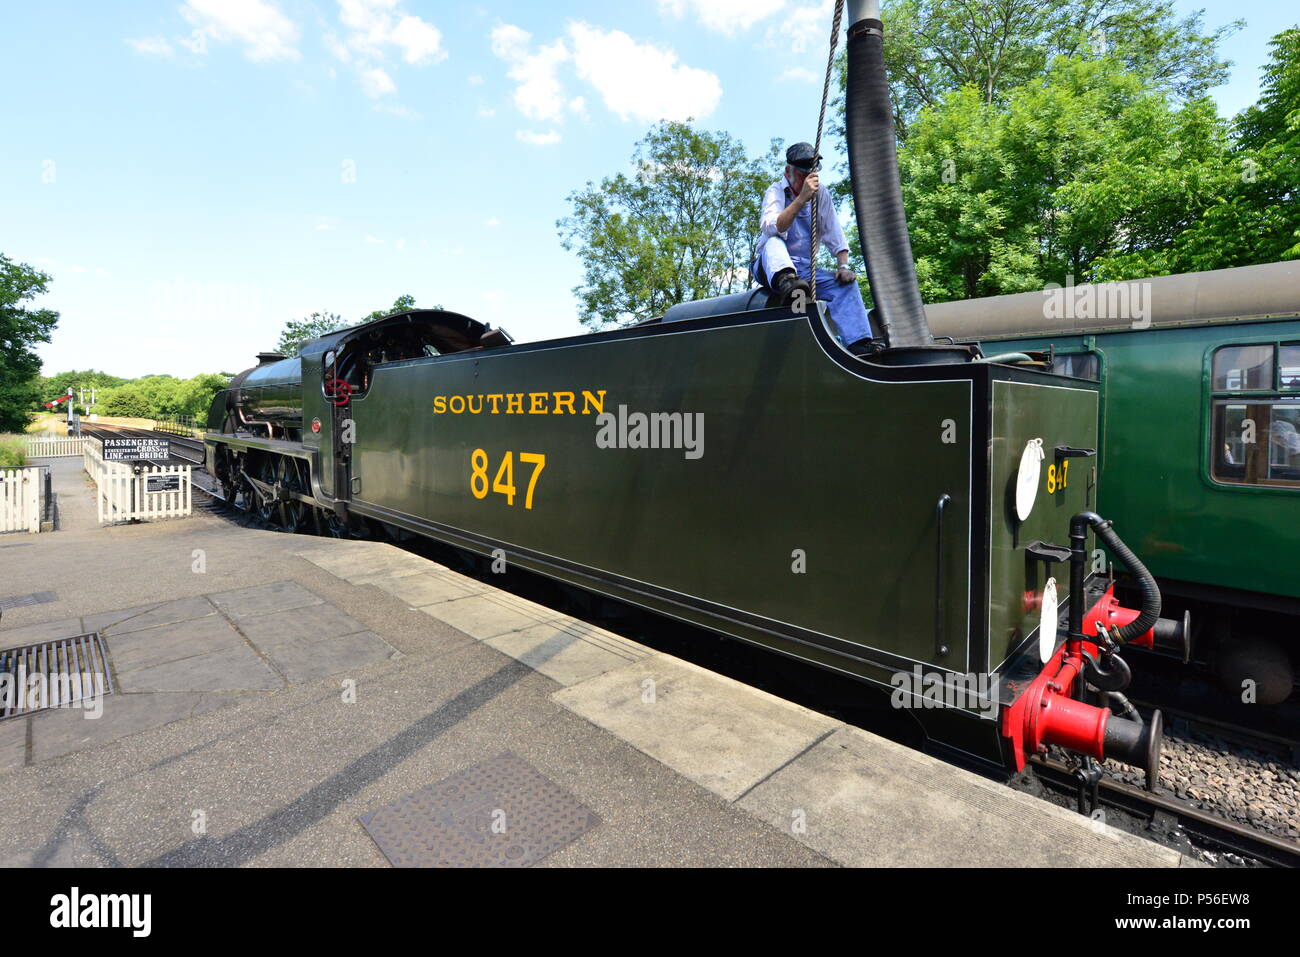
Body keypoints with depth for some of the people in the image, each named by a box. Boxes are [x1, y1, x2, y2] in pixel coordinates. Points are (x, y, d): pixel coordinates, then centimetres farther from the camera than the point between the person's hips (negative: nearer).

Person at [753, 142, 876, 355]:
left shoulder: (822, 195, 9)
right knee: (774, 243, -34)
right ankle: (786, 283, -66)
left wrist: (843, 266, -6)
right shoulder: (776, 191, -5)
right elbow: (771, 228, -27)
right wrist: (802, 198, -34)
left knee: (845, 282, -17)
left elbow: (835, 236, 9)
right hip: (772, 267, -4)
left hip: (805, 270, 5)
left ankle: (858, 343, -26)